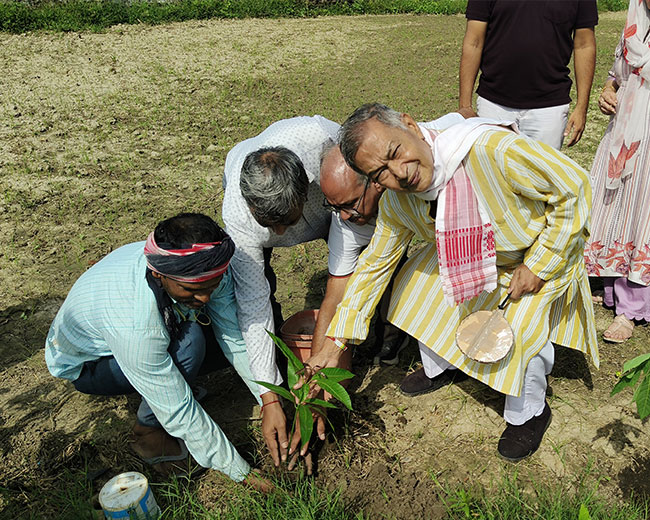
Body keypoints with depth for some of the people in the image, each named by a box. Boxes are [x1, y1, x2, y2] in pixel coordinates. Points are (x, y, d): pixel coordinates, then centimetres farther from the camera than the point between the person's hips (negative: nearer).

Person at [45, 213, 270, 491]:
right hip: (84, 362, -6)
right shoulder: (135, 325, -43)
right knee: (189, 343, -33)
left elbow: (236, 338, -17)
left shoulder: (207, 270, -27)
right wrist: (242, 473, -29)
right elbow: (179, 412, -36)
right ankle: (148, 432, -9)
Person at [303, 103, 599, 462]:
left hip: (549, 246, -5)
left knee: (524, 327, -21)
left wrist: (538, 267, -24)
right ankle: (439, 367, 30)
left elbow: (574, 189, -28)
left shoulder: (492, 149, -42)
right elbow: (374, 263, -9)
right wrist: (334, 345, -11)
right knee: (417, 280, 2)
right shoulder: (395, 203, -22)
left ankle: (528, 413, 12)